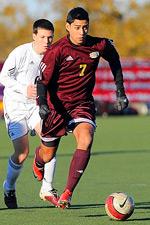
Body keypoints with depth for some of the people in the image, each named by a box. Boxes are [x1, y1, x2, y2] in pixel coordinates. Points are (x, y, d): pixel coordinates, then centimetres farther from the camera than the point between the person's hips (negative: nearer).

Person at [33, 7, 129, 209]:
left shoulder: (100, 46, -7)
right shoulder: (57, 50, -17)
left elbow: (114, 61, 15)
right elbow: (43, 80, -13)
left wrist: (120, 92, 14)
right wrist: (42, 104, -30)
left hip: (82, 104, 1)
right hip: (56, 106, -1)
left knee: (86, 140, -29)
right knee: (48, 155, 10)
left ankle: (68, 193, -24)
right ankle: (38, 162, 53)